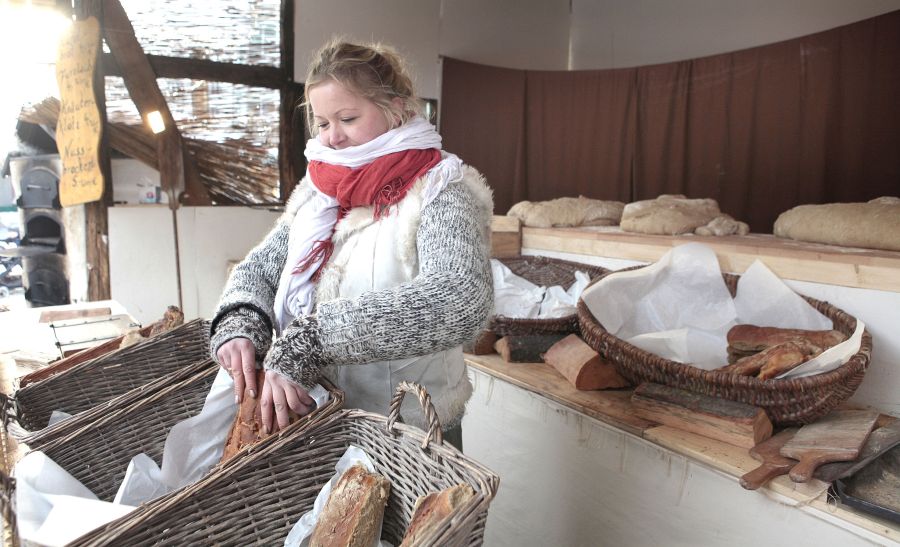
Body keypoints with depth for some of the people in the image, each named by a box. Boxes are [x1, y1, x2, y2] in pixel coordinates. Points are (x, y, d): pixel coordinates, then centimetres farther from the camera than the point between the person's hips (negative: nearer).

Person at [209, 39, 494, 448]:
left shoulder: (441, 191, -17)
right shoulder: (318, 190, 3)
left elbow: (461, 300, -35)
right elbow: (258, 268, 6)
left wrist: (309, 338, -39)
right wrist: (239, 323, -17)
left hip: (408, 430, -5)